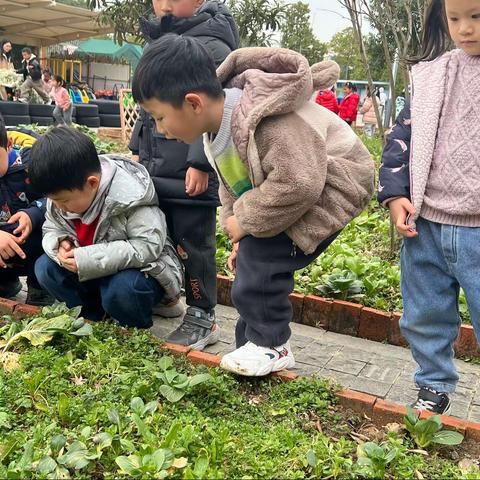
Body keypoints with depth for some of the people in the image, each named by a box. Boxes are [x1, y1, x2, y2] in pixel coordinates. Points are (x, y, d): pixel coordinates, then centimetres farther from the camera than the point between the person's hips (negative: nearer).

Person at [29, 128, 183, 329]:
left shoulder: (130, 196, -29)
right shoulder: (62, 193, -8)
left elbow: (147, 246, -32)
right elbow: (51, 230, 7)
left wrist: (88, 259, -34)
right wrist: (60, 243, -20)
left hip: (140, 269, -6)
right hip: (94, 272, 7)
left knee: (120, 290, -36)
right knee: (44, 267, -10)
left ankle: (137, 328, -4)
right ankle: (96, 315, 0)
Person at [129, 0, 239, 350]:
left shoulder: (211, 46, -12)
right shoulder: (158, 42, 17)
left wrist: (200, 163, -22)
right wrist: (139, 149, 21)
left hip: (191, 172, -8)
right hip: (157, 167, 9)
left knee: (193, 245, -1)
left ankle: (202, 318, 12)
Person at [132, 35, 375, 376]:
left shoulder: (267, 123, -35)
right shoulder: (215, 128, -3)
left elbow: (298, 184, -38)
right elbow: (233, 184, 11)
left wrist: (246, 222, -25)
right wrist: (238, 228, -1)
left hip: (332, 186, -9)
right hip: (293, 185, 9)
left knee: (262, 253, -19)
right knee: (250, 252, 5)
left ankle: (270, 345, -1)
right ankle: (255, 344, 19)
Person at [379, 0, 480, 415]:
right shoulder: (433, 74, 7)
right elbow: (404, 135, 9)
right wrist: (395, 193, -2)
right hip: (425, 225, 3)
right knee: (424, 317, 16)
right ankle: (434, 389, 37)